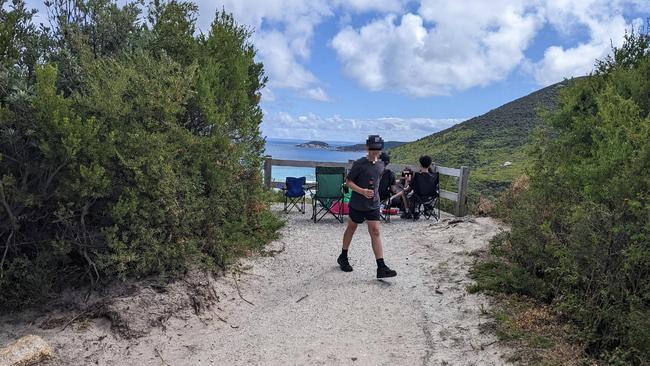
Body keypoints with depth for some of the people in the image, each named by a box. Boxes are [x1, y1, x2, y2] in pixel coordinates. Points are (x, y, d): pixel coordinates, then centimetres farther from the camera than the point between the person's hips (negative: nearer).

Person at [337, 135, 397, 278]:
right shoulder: (359, 164, -14)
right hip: (357, 204, -4)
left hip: (373, 205, 4)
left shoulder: (381, 164, 4)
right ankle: (343, 257, 35)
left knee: (375, 232, -4)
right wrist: (362, 191, -25)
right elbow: (348, 181, -13)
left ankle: (381, 267, -8)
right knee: (351, 228, 14)